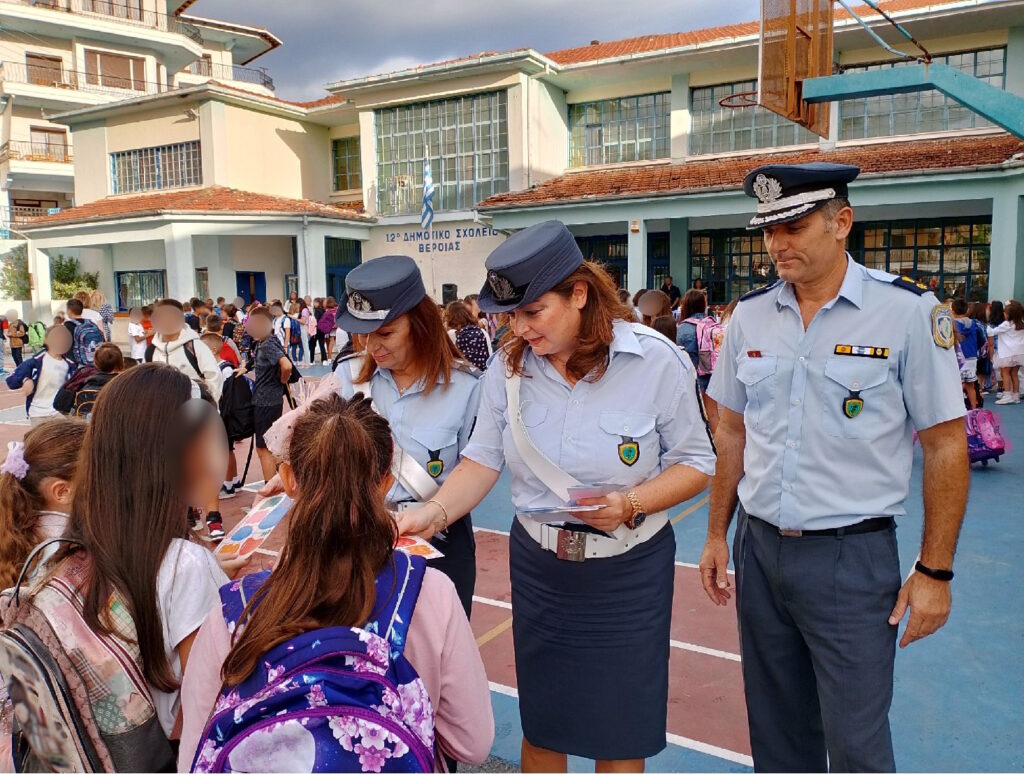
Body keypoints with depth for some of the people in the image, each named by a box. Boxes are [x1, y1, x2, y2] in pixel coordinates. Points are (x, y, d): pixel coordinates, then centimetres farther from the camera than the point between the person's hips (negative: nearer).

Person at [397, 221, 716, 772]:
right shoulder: (509, 366, -6)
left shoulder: (656, 361, -15)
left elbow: (695, 462, -7)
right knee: (541, 724, 19)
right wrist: (435, 513, -19)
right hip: (537, 565, 3)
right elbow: (483, 458, -4)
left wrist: (631, 505, -23)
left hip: (627, 572, -2)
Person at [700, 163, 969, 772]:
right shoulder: (750, 316, 3)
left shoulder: (907, 311, -9)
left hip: (853, 556, -4)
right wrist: (717, 535, 10)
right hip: (759, 550, 4)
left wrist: (935, 571, -7)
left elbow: (946, 446, -6)